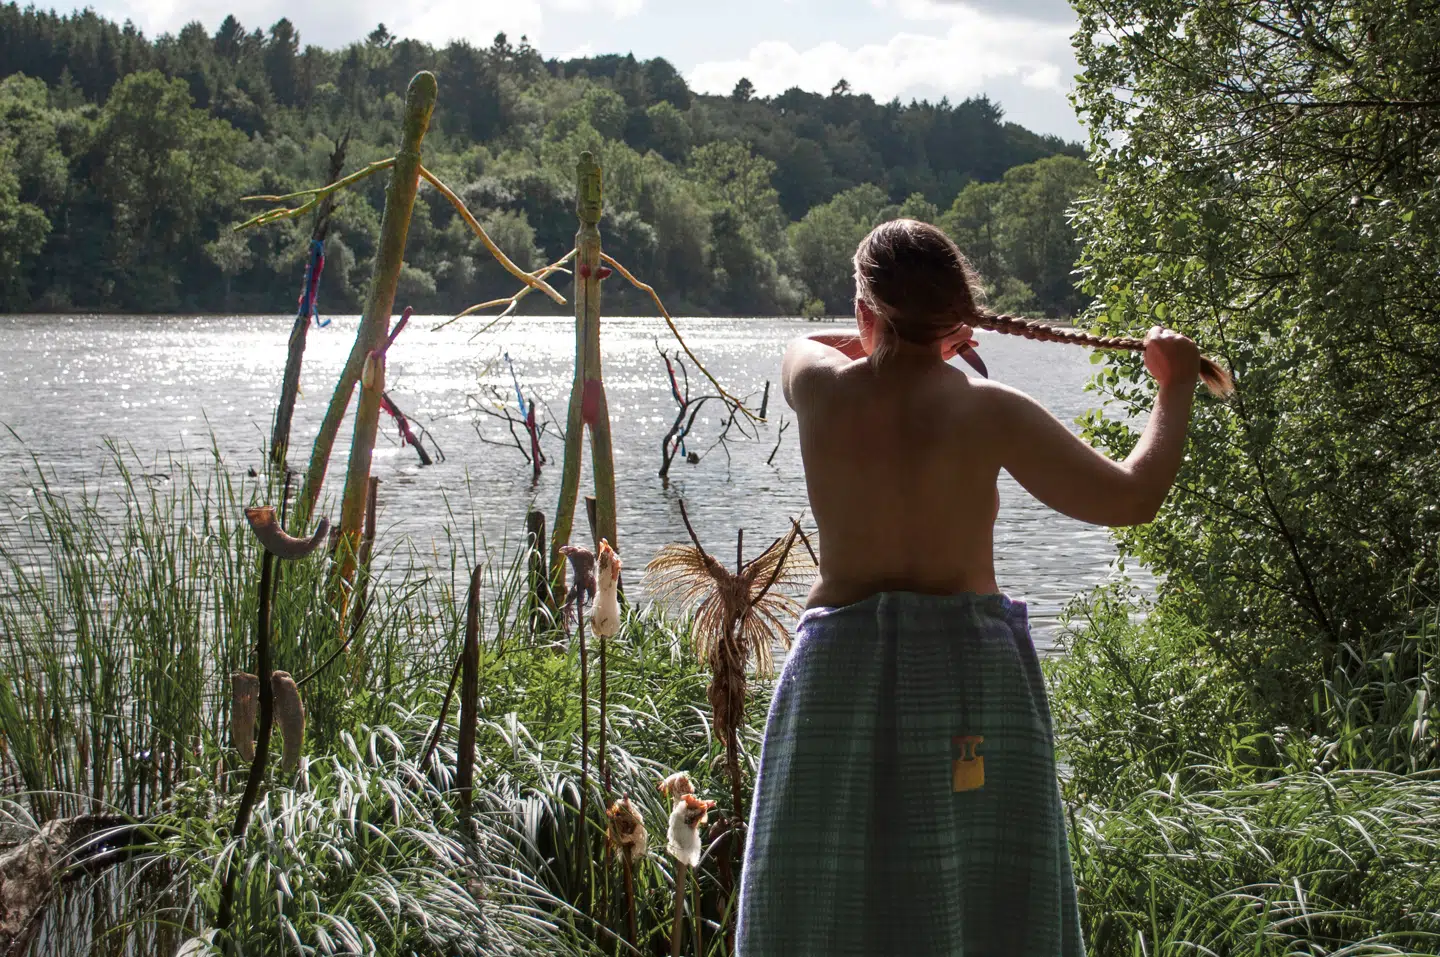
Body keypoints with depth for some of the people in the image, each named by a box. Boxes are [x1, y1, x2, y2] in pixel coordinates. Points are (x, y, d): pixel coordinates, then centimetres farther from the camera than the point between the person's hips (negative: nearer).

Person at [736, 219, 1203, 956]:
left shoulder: (821, 391, -1)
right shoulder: (986, 413, -8)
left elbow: (803, 345, 26)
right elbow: (1131, 498, -3)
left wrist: (908, 337, 28)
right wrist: (1174, 391, 10)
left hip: (839, 672, 2)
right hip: (970, 667, -2)